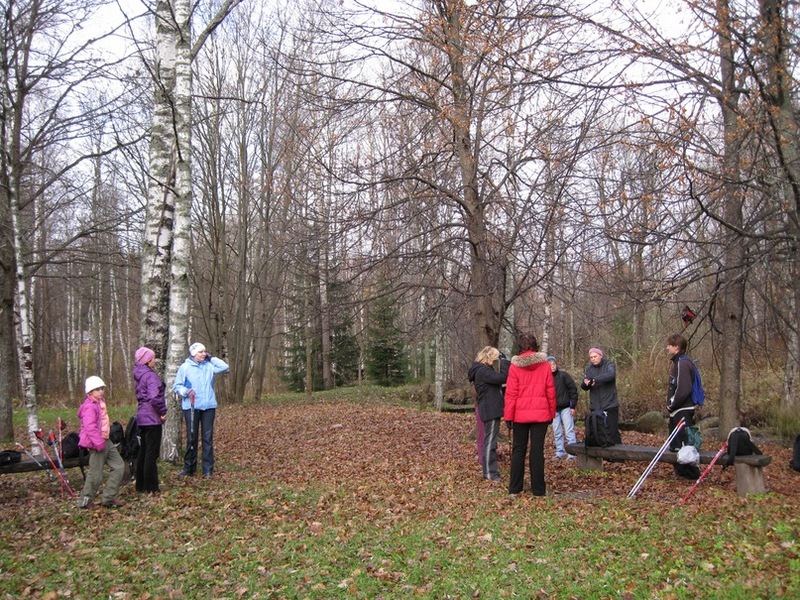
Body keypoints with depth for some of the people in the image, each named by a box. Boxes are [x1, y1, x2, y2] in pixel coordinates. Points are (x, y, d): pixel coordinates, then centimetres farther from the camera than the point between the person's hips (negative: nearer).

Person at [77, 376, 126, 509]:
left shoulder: (100, 402, 13)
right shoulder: (89, 407, -17)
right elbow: (90, 427, -26)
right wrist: (99, 443, -28)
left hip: (106, 441, 10)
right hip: (96, 444, -10)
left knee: (119, 466, 7)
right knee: (96, 475, -3)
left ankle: (108, 498, 13)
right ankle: (84, 501, 13)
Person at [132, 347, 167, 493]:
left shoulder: (139, 375, 12)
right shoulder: (150, 375, -17)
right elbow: (154, 397, -29)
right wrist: (162, 412, -15)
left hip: (142, 416, 9)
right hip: (152, 417, -9)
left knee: (143, 451, 16)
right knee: (152, 453, -2)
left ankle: (141, 485, 23)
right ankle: (151, 487, 4)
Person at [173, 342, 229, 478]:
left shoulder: (209, 366, 6)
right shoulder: (185, 367, -3)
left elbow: (224, 367, -2)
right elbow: (177, 386, 0)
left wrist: (211, 358, 1)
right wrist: (185, 391, -20)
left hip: (209, 406, 2)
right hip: (191, 407, -2)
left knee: (208, 437, 3)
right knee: (191, 438, 6)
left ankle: (208, 469, 7)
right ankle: (189, 467, 19)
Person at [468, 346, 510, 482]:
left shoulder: (484, 369, 16)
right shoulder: (482, 371, -18)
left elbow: (495, 385, 19)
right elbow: (502, 378, -25)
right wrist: (504, 360, -16)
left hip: (491, 409, 11)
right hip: (490, 411, -11)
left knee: (490, 440, 17)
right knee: (490, 441, -7)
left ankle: (490, 468, 26)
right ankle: (489, 473, -3)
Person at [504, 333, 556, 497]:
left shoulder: (515, 365, -5)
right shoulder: (544, 365, -1)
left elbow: (511, 393, -6)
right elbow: (550, 392, 1)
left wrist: (508, 416, -2)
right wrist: (552, 413, 11)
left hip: (520, 414, 0)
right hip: (541, 414, 0)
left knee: (518, 449, 10)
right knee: (537, 450, 4)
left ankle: (514, 487, 13)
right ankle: (538, 488, 7)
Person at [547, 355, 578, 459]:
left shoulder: (563, 375, -5)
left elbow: (573, 389, -4)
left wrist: (573, 406, -6)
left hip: (566, 408, -3)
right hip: (553, 410, 3)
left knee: (569, 431, -3)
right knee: (557, 432, 9)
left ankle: (572, 453, 1)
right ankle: (560, 452, 18)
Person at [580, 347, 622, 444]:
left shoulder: (609, 365, -2)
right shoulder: (589, 368, 12)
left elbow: (611, 375, -25)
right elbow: (583, 386, 8)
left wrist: (595, 380, -34)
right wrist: (585, 383, -17)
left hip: (610, 406, -4)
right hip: (595, 407, 4)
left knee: (612, 432, -3)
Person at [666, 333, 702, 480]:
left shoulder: (683, 364, -16)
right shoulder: (678, 363, 14)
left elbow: (683, 390, -24)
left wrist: (672, 405, -13)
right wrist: (671, 405, 11)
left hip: (683, 412, -10)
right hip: (677, 412, 10)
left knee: (683, 444, -6)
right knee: (676, 445, 15)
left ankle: (691, 473, 1)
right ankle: (681, 470, 23)